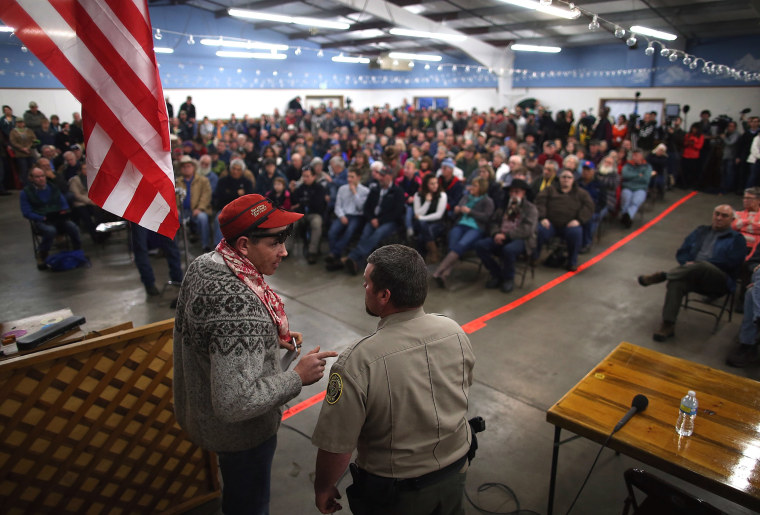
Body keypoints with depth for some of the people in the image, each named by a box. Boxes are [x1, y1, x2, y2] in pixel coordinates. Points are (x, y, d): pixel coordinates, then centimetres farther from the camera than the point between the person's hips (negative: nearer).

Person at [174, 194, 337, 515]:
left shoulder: (204, 264, -8)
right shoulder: (239, 306, -39)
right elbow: (234, 403, -38)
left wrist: (272, 337, 0)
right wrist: (298, 377, -27)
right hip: (240, 431, -8)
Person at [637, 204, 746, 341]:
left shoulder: (736, 239, 12)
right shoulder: (701, 231, 25)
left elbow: (730, 263, -4)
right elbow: (681, 252, 19)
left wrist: (696, 263, -10)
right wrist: (687, 263, -5)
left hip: (719, 281, -3)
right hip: (693, 275, 3)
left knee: (702, 266, -39)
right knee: (676, 282, -32)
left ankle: (662, 275, -25)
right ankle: (668, 325, -35)